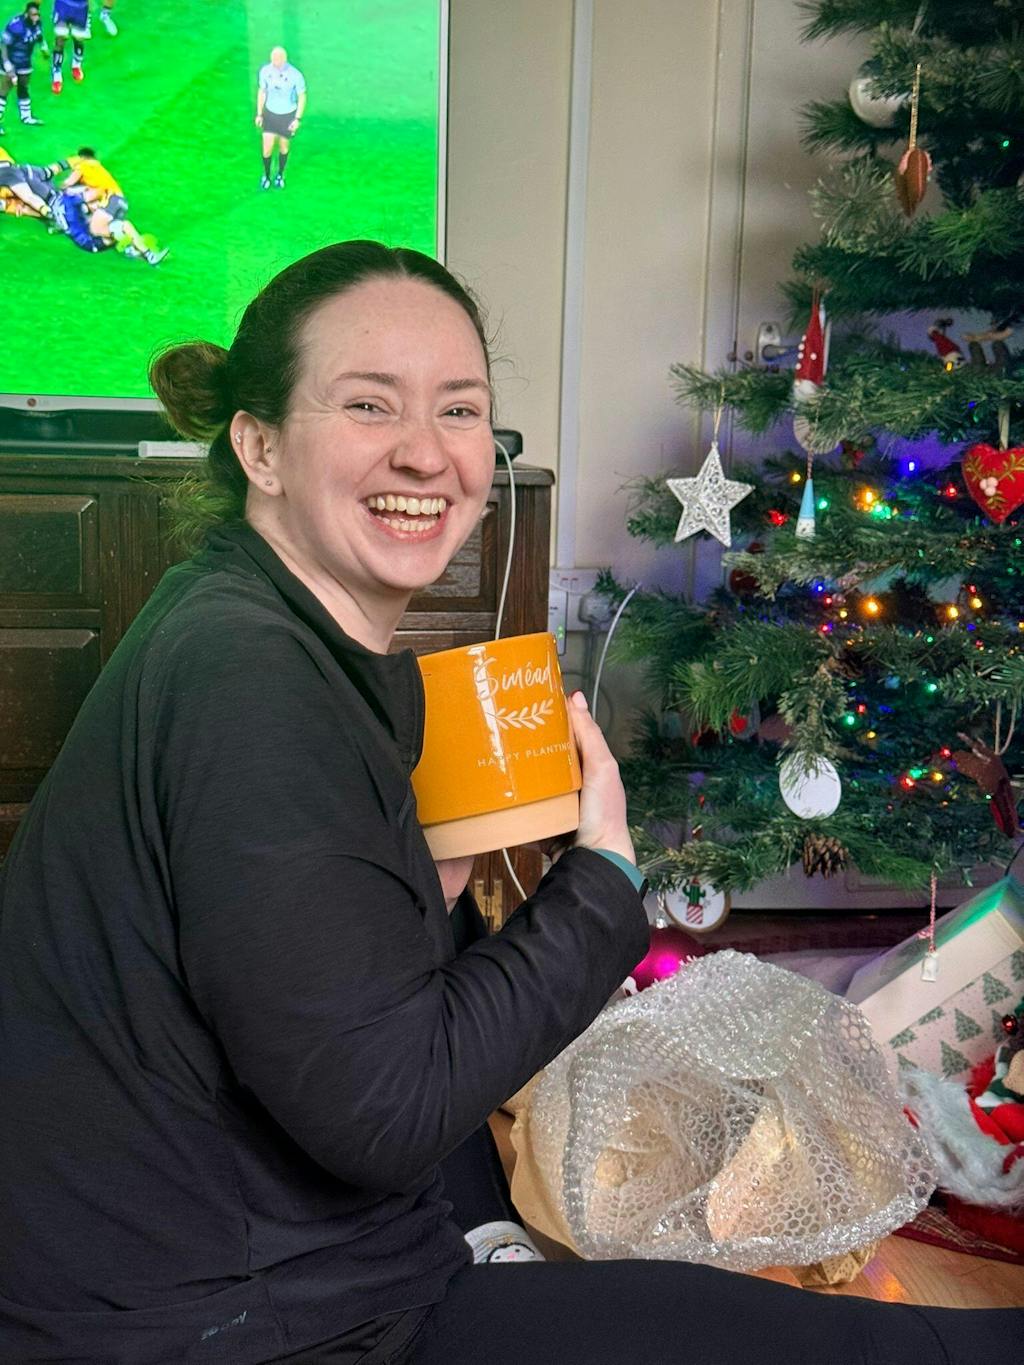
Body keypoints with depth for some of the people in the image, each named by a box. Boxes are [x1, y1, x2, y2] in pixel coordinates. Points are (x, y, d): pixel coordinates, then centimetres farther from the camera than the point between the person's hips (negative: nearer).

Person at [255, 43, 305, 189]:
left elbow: (302, 96, -11)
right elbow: (261, 91, -1)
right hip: (270, 113, 1)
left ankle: (280, 175, 42)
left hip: (288, 115, -1)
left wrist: (298, 119, -13)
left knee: (283, 147, 16)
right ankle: (266, 175, 25)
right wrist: (259, 114, 2)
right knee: (267, 148, -2)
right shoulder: (265, 71, -17)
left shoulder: (296, 75, -25)